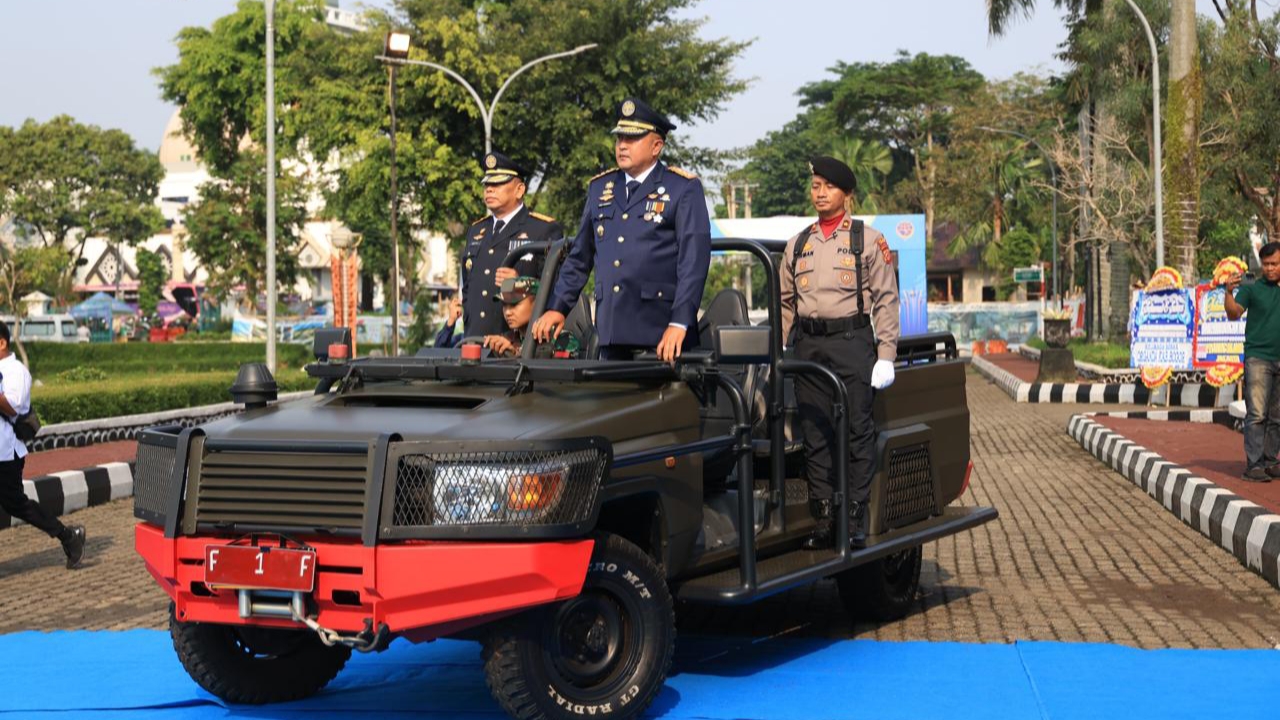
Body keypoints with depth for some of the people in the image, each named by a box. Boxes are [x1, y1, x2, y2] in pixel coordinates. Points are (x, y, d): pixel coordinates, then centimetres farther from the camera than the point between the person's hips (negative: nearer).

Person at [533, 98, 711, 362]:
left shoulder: (684, 189, 1)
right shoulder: (599, 188, 17)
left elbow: (694, 258, -8)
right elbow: (579, 256, 22)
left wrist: (679, 323, -17)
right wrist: (557, 308, 13)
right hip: (611, 333, 5)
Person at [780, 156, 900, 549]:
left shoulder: (868, 240, 3)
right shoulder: (797, 244, 15)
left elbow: (886, 300, 0)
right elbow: (785, 303, 19)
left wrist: (886, 356, -7)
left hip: (852, 342, -4)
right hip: (809, 346, 4)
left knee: (858, 432, -3)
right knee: (815, 435, 4)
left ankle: (857, 518, 2)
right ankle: (823, 520, 8)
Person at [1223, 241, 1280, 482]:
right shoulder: (1252, 289, 0)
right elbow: (1234, 313, -10)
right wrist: (1228, 293, -27)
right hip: (1258, 357, -4)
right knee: (1257, 414, -11)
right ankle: (1253, 465, -12)